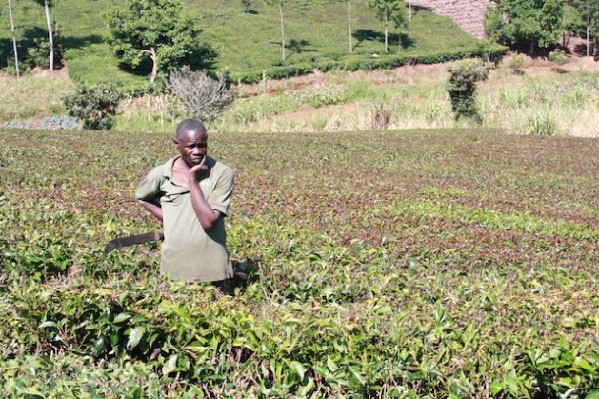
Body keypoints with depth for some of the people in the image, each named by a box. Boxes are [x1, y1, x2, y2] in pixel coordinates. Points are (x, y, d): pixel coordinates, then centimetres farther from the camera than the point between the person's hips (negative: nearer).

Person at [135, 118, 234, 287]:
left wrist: (193, 179, -18)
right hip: (174, 269, 2)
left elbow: (208, 221, -19)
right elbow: (142, 198, 17)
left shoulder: (222, 174, -11)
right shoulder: (161, 174, -5)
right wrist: (168, 219, 2)